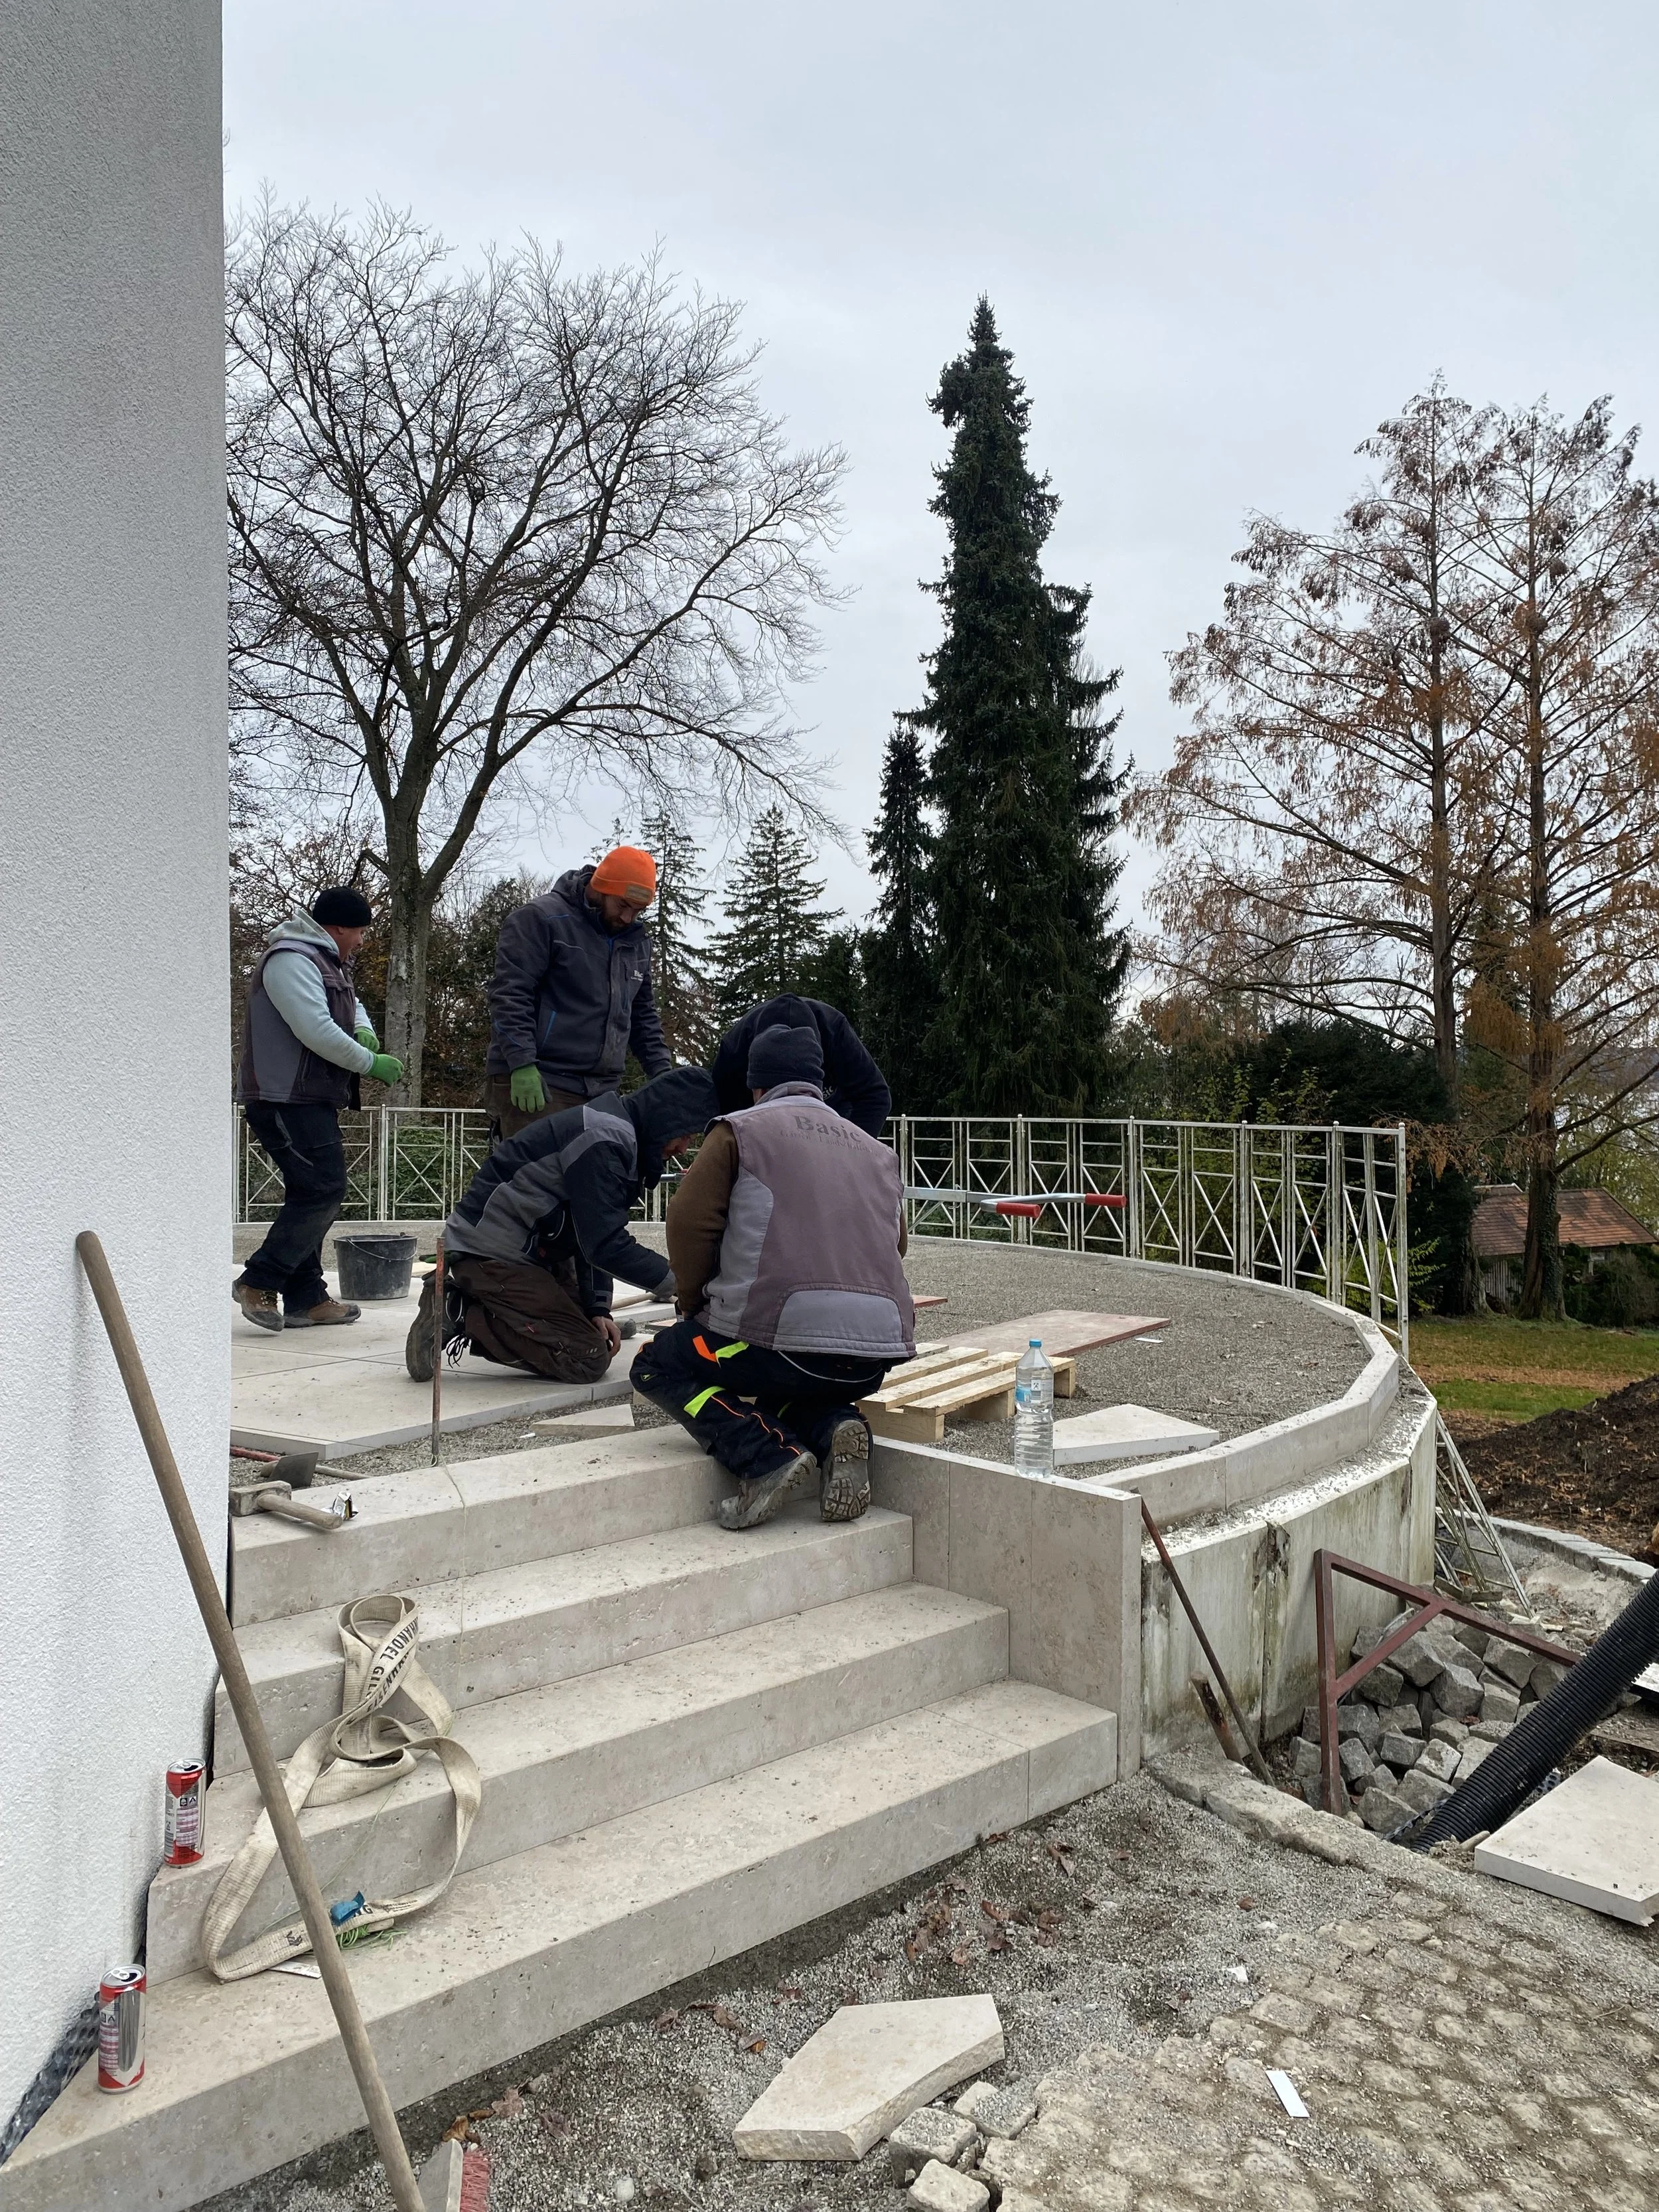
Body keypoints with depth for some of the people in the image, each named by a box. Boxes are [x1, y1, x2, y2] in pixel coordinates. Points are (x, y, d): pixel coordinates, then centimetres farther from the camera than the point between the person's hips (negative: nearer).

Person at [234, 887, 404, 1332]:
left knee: (312, 1195, 11)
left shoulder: (328, 962, 18)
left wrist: (364, 1030, 6)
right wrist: (371, 1064, -14)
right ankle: (259, 1282, -6)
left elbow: (352, 1005, 30)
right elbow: (317, 1031, -23)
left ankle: (306, 1299, 15)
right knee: (323, 1190, -14)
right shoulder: (291, 960, -15)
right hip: (286, 1099, -11)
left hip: (311, 1099, 11)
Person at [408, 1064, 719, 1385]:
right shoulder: (606, 1139, -21)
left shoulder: (621, 1134, 12)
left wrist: (597, 1308, 0)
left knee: (599, 1339, 10)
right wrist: (675, 1282, -21)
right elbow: (604, 1242, -25)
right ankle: (461, 1315, -8)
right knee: (588, 1358, -12)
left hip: (528, 1252, 11)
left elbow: (594, 1236, 10)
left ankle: (467, 1304, 9)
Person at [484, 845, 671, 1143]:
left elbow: (643, 1015, 26)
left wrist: (662, 1072, 14)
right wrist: (522, 1065, -21)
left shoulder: (637, 942, 18)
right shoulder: (540, 919, -5)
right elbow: (509, 996, -12)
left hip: (599, 1092, 7)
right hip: (535, 1084, -7)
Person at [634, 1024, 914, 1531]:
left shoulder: (740, 1131, 6)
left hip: (783, 1336, -6)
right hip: (876, 1355, 6)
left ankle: (766, 1456, -7)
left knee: (658, 1365, 16)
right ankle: (834, 1431, 2)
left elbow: (690, 1222, -1)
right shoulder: (876, 1151, 23)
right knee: (796, 1389, 37)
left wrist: (693, 1305, 14)